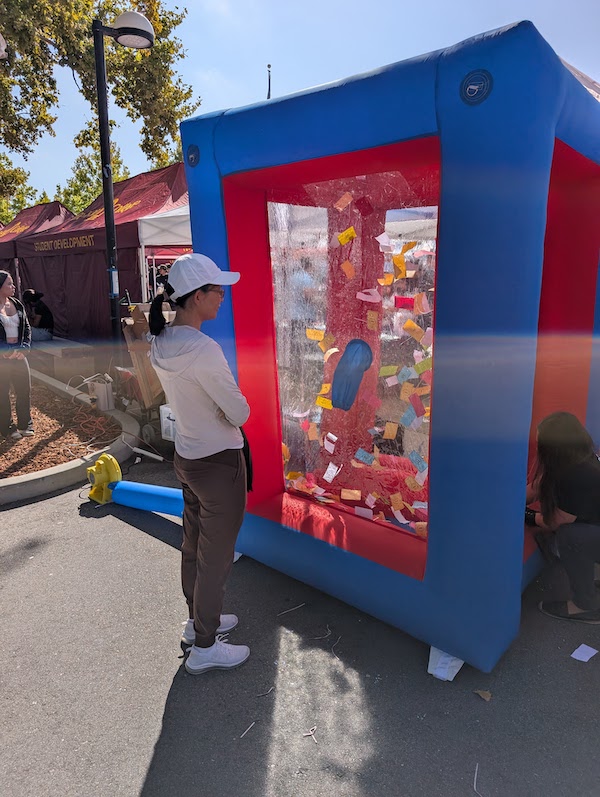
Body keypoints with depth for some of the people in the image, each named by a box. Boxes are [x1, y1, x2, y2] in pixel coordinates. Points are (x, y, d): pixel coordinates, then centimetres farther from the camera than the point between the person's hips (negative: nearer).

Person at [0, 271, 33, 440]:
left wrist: (24, 347, -3)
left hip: (18, 355, 5)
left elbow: (26, 327, 11)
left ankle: (25, 424, 23)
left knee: (24, 390, 9)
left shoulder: (17, 304, 6)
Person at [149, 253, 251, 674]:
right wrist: (237, 400, 1)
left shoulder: (161, 342, 0)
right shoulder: (203, 349, -27)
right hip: (219, 464, -8)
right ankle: (205, 646, 27)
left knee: (193, 545, 22)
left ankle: (199, 620, 43)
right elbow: (240, 413, -20)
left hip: (187, 455, 9)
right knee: (216, 556, 8)